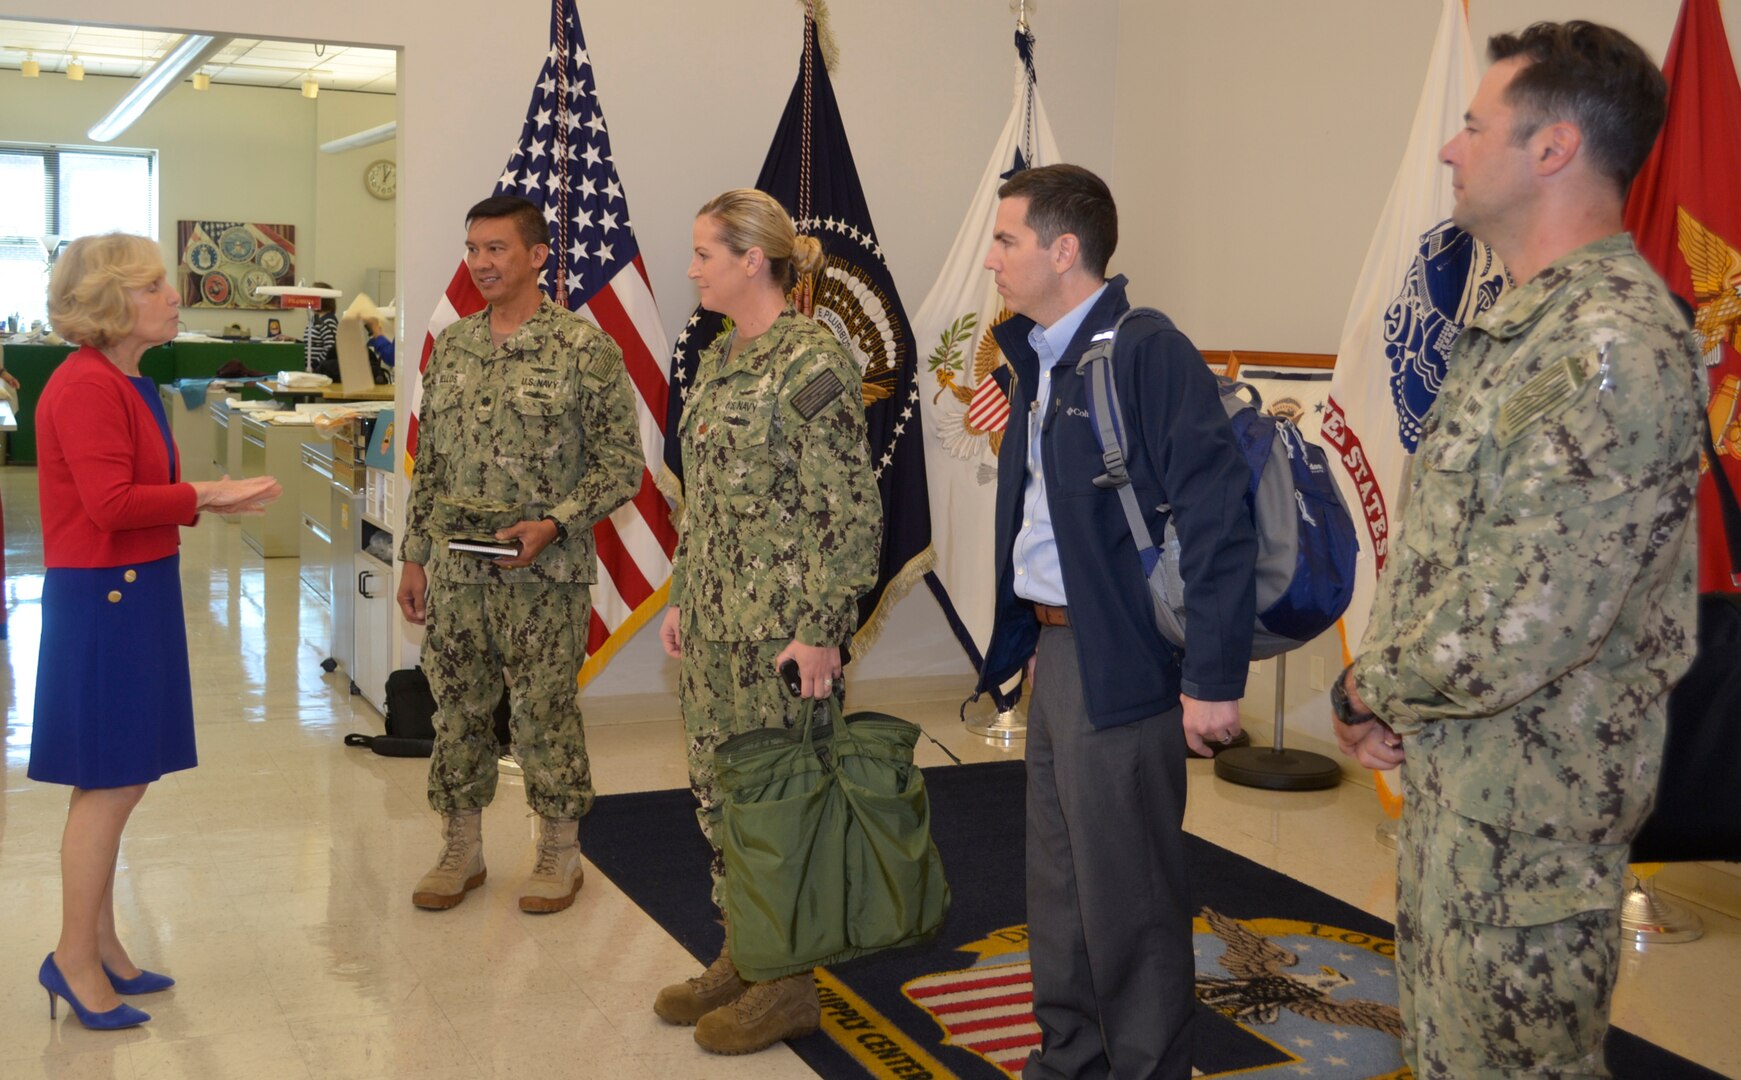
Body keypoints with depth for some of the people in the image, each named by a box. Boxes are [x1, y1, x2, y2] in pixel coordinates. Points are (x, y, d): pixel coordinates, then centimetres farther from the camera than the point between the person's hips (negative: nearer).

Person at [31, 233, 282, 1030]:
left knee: (117, 781, 15)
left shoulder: (127, 384, 14)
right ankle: (74, 959, 10)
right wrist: (205, 495, -14)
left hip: (132, 593, 10)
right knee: (109, 783, -2)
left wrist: (211, 500, -1)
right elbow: (110, 502, -22)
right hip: (102, 599, -10)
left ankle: (101, 946, 25)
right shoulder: (86, 386, -16)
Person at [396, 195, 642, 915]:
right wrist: (415, 556, 10)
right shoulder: (450, 347, 8)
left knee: (546, 716, 4)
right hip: (455, 572, 5)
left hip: (545, 577, -5)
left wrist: (552, 525, -19)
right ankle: (461, 849, 27)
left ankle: (560, 854, 21)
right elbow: (428, 464, 14)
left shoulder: (586, 349, -8)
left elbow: (621, 464, -7)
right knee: (457, 713, 12)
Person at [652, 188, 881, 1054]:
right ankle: (742, 957, 30)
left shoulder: (811, 363, -15)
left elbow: (851, 511, -17)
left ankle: (789, 983, 17)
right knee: (718, 788, 15)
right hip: (715, 617, 9)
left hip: (778, 621, -9)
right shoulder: (721, 359, 12)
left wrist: (819, 631, -19)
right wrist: (680, 597, 17)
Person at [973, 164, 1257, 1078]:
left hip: (1119, 662, -9)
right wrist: (1032, 641, 15)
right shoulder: (1040, 360, 12)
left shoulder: (1148, 354, -17)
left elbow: (1216, 521, -21)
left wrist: (1213, 679, -20)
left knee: (1128, 894, 4)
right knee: (1059, 878, 20)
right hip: (1054, 649, 9)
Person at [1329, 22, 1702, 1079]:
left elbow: (1518, 628, -28)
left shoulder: (1616, 346, -24)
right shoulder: (1526, 321, 10)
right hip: (1451, 770, 9)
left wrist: (1370, 687, -10)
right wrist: (1388, 693, 0)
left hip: (1529, 797, -9)